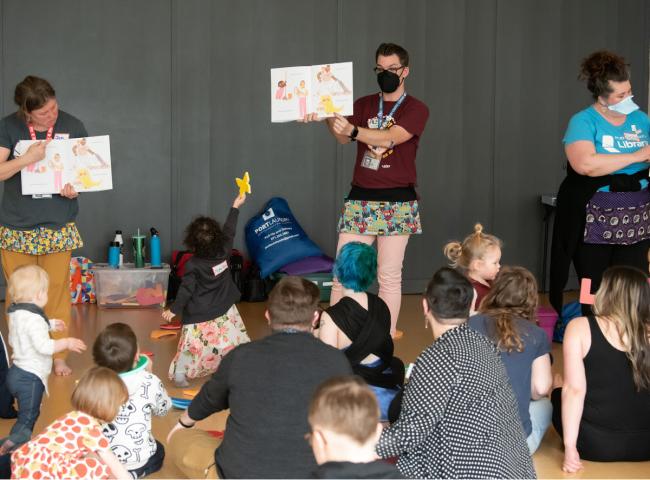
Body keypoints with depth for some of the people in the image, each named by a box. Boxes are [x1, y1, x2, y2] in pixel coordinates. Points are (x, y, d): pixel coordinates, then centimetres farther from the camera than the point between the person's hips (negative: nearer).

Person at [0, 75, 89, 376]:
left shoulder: (72, 126, -2)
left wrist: (76, 188, -15)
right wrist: (29, 158, -24)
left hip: (57, 226, 0)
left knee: (57, 292, 3)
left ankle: (58, 356, 15)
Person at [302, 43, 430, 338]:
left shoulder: (416, 109, 1)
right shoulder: (364, 105, 13)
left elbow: (390, 138, -18)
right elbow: (344, 138, -5)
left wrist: (353, 130, -33)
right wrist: (329, 120, -27)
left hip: (397, 202, -3)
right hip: (360, 199, 3)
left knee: (389, 276, 0)